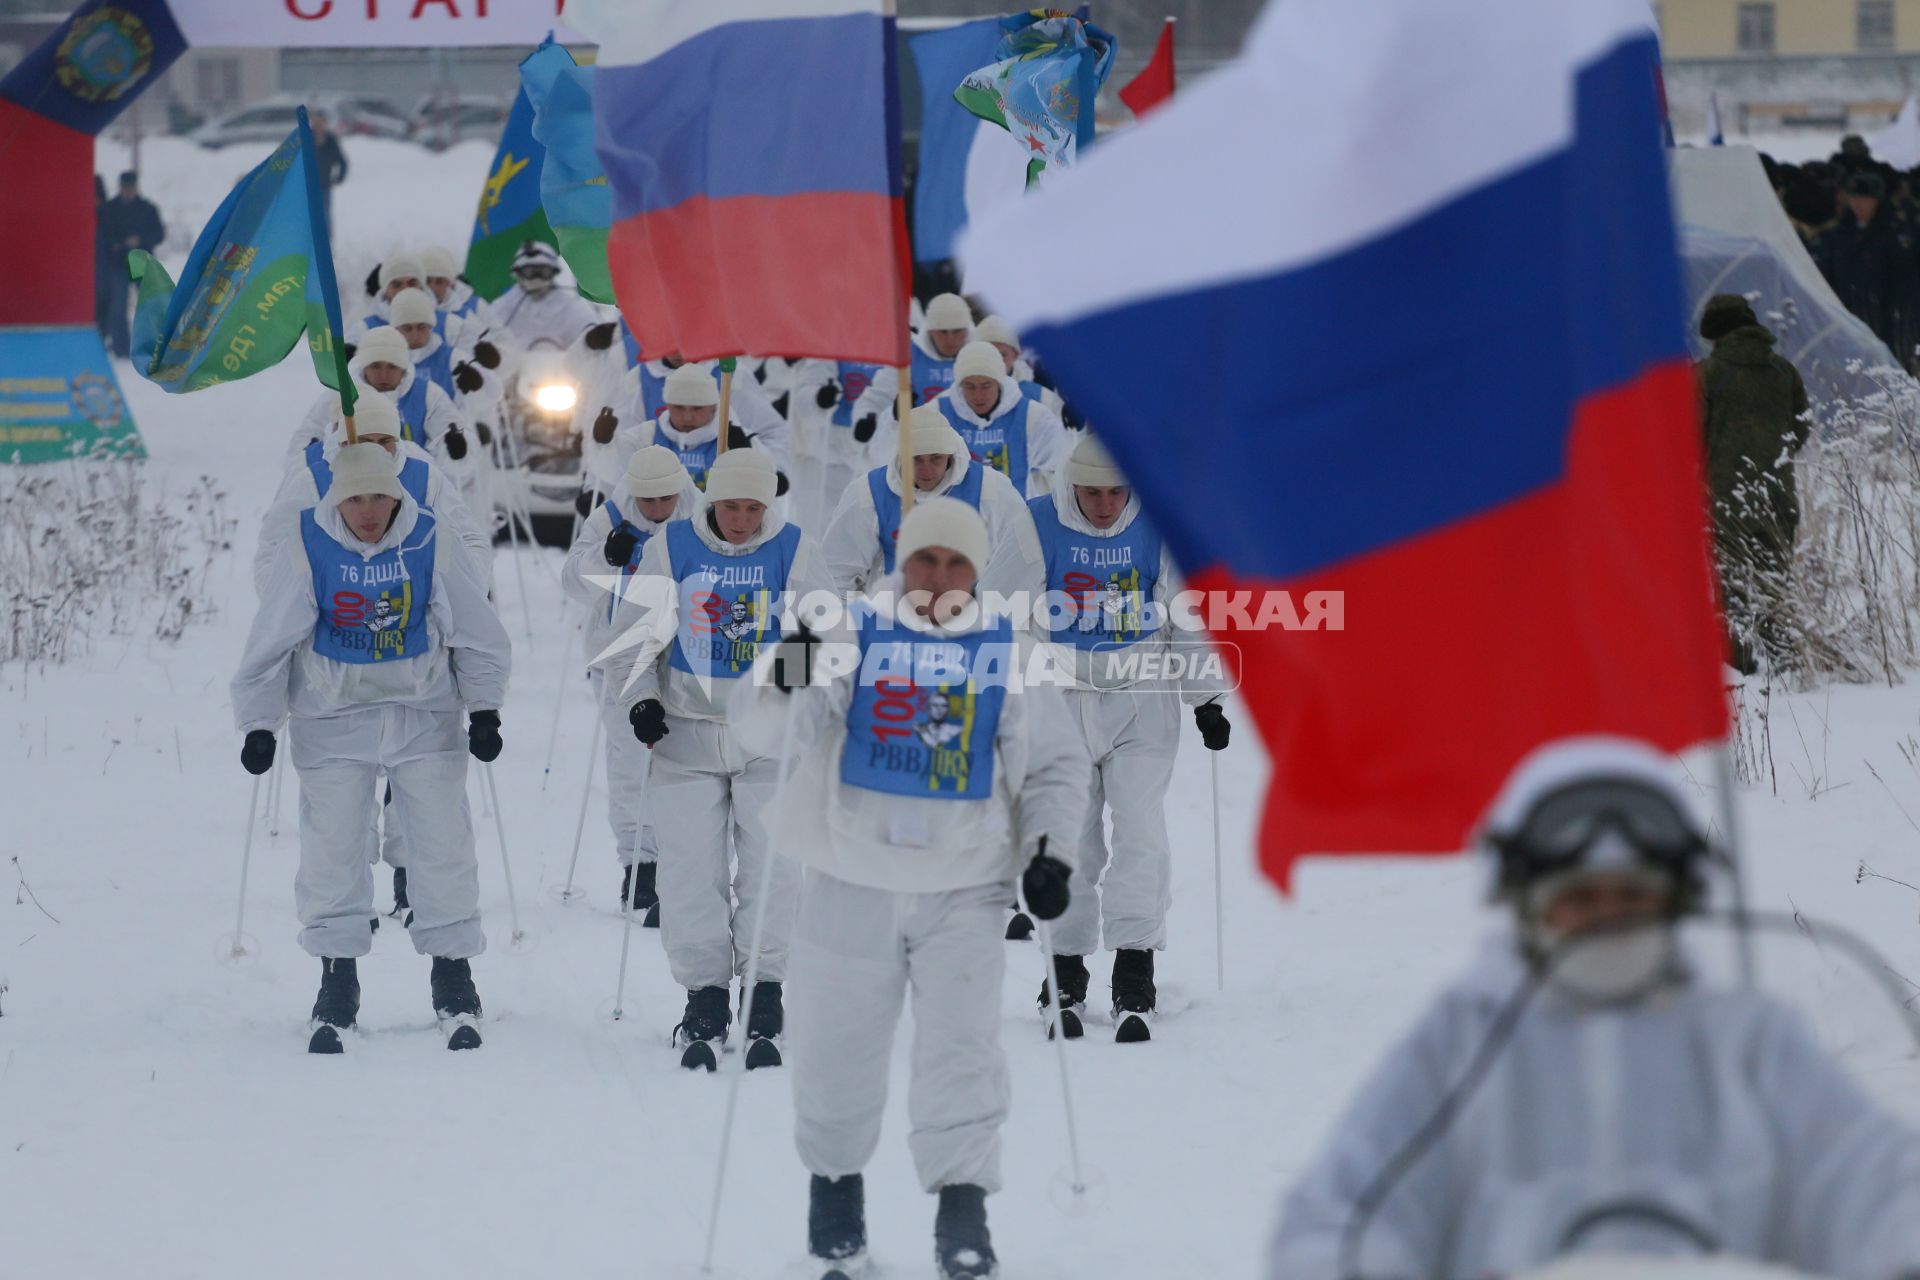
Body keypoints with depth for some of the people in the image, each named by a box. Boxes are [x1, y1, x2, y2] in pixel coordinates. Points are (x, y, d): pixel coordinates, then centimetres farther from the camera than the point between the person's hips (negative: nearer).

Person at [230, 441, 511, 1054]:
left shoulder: (430, 544, -7)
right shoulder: (308, 548, -8)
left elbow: (477, 634, 4)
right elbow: (272, 642, 0)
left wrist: (484, 709, -2)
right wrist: (259, 724, -2)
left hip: (425, 717, 0)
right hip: (333, 720, 0)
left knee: (442, 845, -1)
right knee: (332, 853, -2)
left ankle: (454, 985, 10)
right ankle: (337, 991, 8)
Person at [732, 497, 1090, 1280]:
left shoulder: (1010, 653, 3)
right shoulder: (852, 637, -1)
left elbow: (1058, 766, 11)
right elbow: (760, 728, -7)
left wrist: (1050, 850, -3)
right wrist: (784, 681, -29)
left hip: (966, 892, 0)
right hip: (853, 884, 0)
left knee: (962, 1048, -9)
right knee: (837, 1050, 8)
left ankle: (962, 1211, -5)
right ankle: (834, 1181, 29)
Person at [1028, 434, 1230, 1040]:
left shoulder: (1159, 528, -4)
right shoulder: (1038, 526, -6)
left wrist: (1206, 699, 5)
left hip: (1144, 700, 0)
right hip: (1062, 700, 0)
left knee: (1141, 833, -11)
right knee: (1070, 841, 3)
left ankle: (1134, 982, -11)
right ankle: (1065, 978, 15)